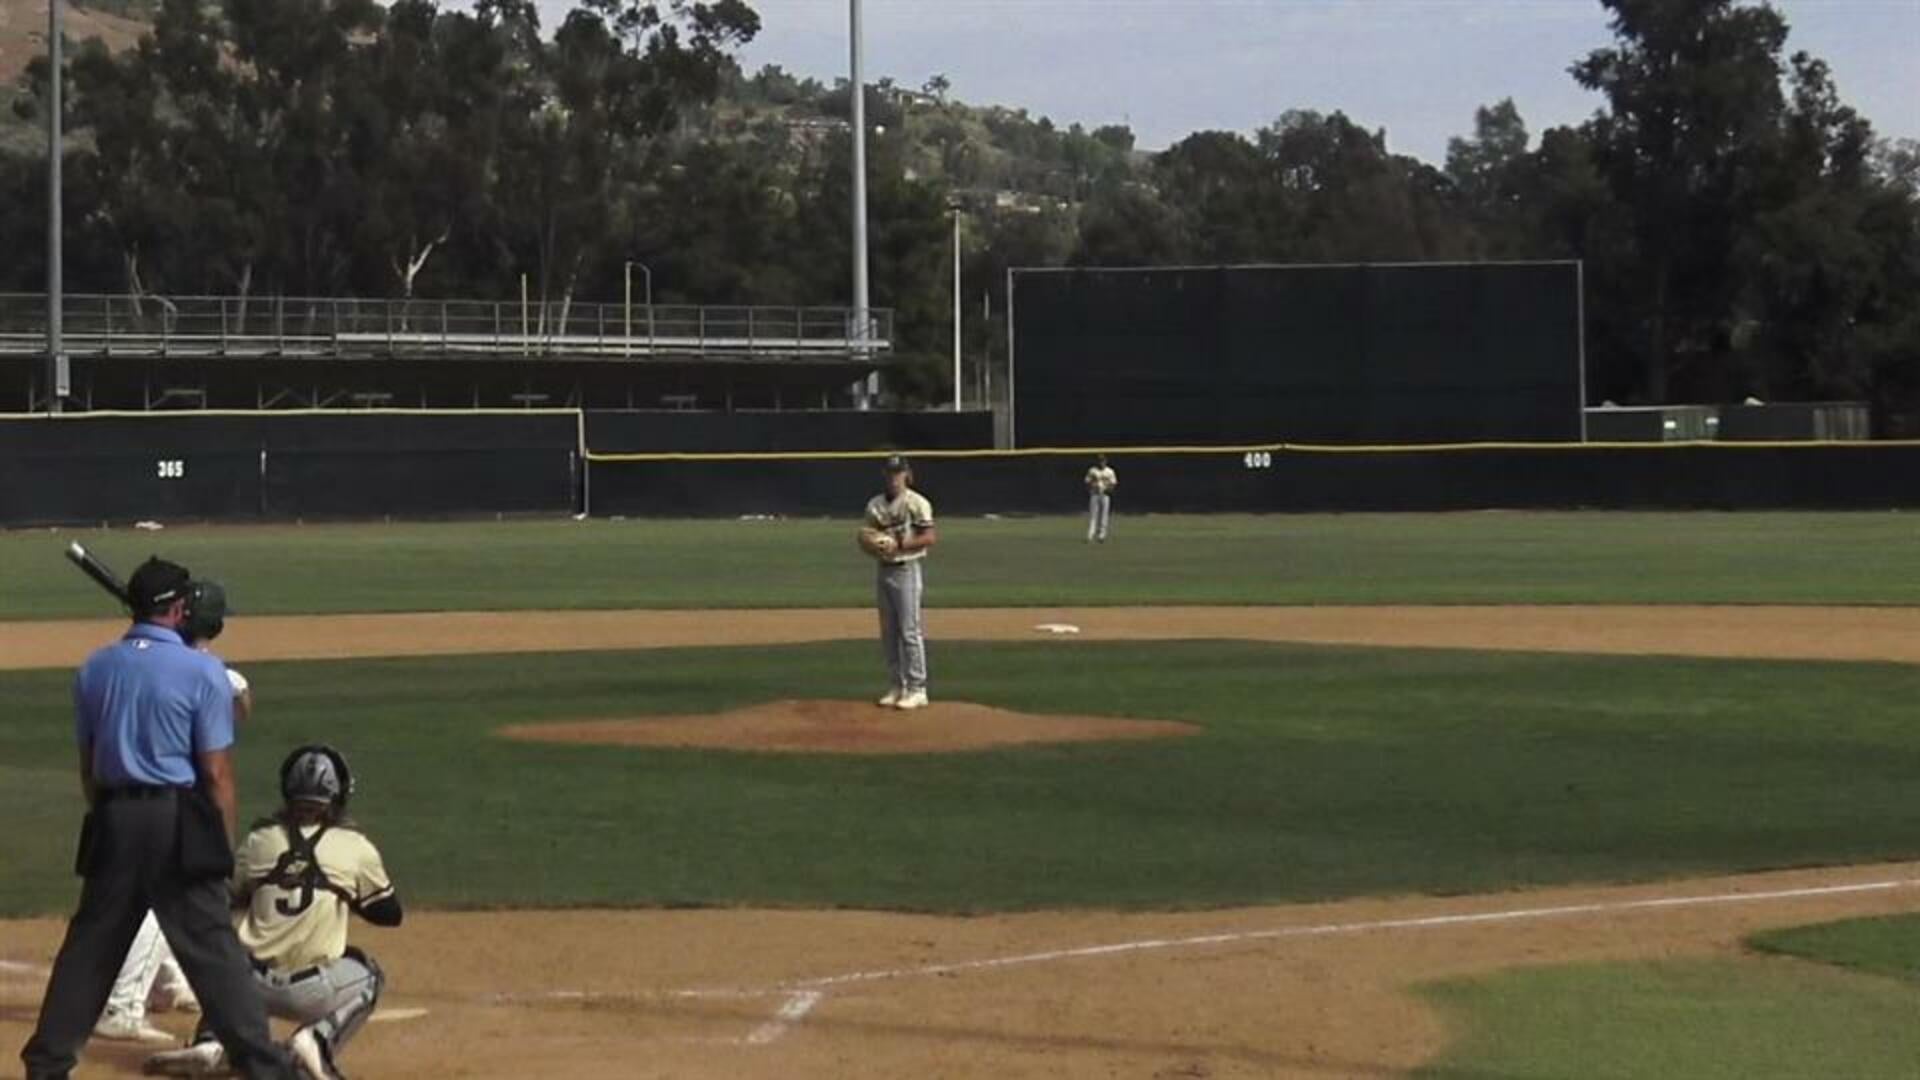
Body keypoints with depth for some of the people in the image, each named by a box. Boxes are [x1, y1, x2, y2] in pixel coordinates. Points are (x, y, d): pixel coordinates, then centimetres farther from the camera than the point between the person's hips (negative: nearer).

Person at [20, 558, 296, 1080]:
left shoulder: (94, 669, 6)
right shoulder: (202, 671, -8)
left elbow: (88, 764, 12)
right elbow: (216, 772, -8)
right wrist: (224, 848, -2)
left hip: (113, 820, 5)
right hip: (179, 821, -4)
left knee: (91, 941, 13)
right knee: (210, 943, -3)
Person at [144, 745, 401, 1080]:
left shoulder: (261, 839, 3)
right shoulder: (356, 848, -2)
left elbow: (229, 898, 17)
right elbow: (390, 914, 8)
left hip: (256, 986, 2)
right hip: (312, 994, -2)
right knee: (367, 975, 29)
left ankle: (209, 1043, 8)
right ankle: (316, 1041, 3)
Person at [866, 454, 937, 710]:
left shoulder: (917, 503, -7)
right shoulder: (874, 505, 12)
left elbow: (929, 537, -11)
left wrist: (901, 544, -22)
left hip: (907, 570, -6)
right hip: (884, 570, 7)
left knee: (910, 630, -9)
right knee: (888, 632, 9)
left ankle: (917, 689, -6)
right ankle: (897, 685, 17)